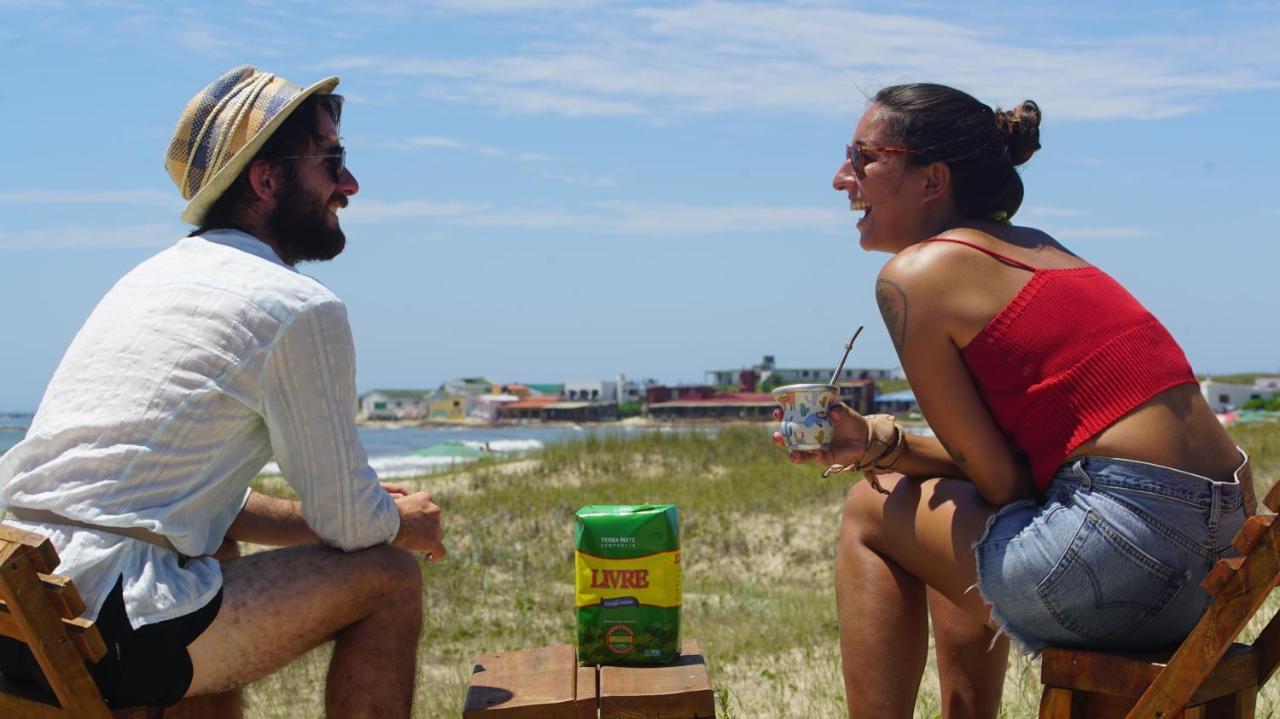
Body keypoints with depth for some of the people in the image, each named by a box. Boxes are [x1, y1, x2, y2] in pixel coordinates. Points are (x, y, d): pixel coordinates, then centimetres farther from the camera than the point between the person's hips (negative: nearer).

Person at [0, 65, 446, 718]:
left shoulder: (150, 276, 18)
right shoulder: (301, 308, -8)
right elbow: (347, 521, -4)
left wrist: (370, 514, 26)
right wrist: (405, 523, 20)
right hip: (107, 640, -9)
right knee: (389, 579, 0)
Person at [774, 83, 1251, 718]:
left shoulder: (915, 273, -6)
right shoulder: (1033, 249, 19)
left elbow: (1002, 483, -8)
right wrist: (879, 444, 9)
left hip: (1130, 555, -9)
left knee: (872, 513, 10)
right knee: (963, 522, 31)